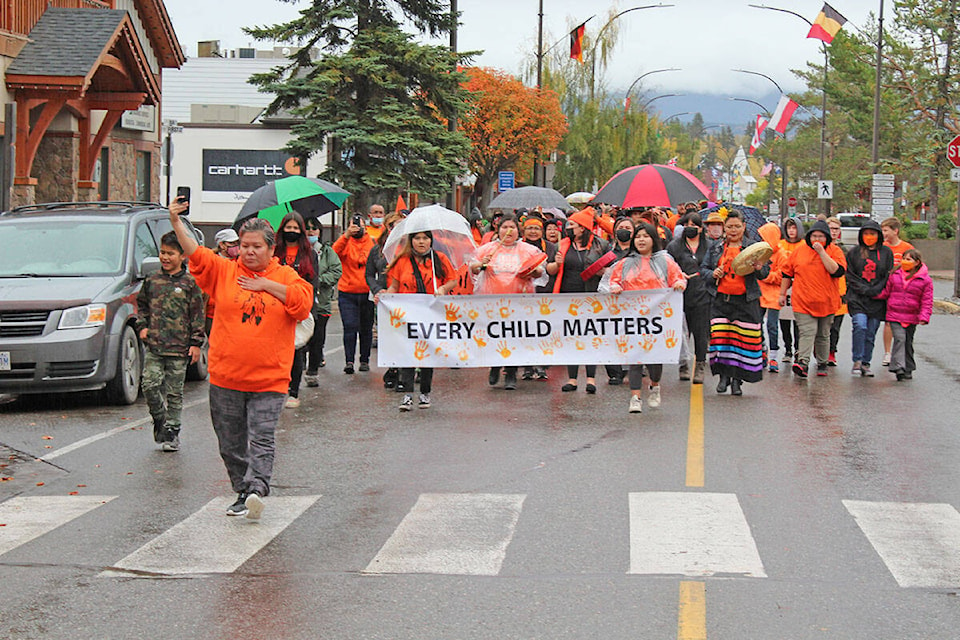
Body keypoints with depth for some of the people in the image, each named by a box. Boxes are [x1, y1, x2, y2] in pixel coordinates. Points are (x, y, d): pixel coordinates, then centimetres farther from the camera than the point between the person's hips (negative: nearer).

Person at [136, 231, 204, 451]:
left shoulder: (189, 283, -1)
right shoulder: (152, 281, 8)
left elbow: (197, 315, 0)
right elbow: (141, 304, 21)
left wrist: (196, 342, -4)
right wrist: (142, 326, 6)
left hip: (179, 348, -3)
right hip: (154, 345, 3)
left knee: (174, 391, 4)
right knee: (150, 384, -8)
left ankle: (172, 430, 14)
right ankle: (159, 418, 16)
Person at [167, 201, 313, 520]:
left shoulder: (286, 277, 5)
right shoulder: (224, 271, 7)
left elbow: (304, 301, -10)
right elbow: (195, 253, -4)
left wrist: (267, 285, -8)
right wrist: (176, 223, -16)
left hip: (269, 379, -2)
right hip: (226, 377, 3)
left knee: (261, 439, -12)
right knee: (231, 442, 9)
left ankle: (256, 488, -20)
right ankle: (242, 492, 21)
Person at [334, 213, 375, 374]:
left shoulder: (372, 242, 8)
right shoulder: (346, 242, 3)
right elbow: (335, 251, -17)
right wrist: (347, 235, -29)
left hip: (368, 293, 2)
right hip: (347, 293, -2)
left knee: (366, 328, 9)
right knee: (350, 326, -10)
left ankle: (364, 360, 19)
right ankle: (349, 361, -9)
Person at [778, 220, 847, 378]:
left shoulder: (834, 251, 1)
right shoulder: (800, 251, 6)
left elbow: (837, 271, -17)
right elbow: (787, 273, 15)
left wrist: (822, 252, -17)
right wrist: (782, 293, 15)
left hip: (826, 302, 0)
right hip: (803, 302, 0)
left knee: (823, 335, 12)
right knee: (807, 332, -15)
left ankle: (822, 363, 24)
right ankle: (803, 362, -26)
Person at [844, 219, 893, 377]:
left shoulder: (886, 252, 9)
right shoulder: (853, 252, 7)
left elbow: (888, 276, 7)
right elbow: (850, 275, 4)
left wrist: (875, 291, -7)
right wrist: (864, 290, -8)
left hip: (877, 300, 1)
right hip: (857, 298, -1)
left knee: (871, 333, 3)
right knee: (860, 326, -19)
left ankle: (866, 363, 14)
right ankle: (857, 361, -11)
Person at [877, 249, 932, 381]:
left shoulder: (925, 280, -2)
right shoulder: (894, 275, 5)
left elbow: (927, 301, -3)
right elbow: (886, 292, 14)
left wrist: (924, 317, -13)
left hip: (911, 318, 0)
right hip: (894, 315, 0)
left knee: (908, 343, 11)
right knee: (899, 338, -16)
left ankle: (908, 369, 24)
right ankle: (898, 367, -21)